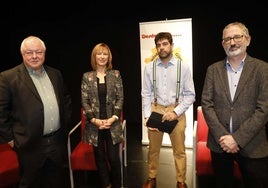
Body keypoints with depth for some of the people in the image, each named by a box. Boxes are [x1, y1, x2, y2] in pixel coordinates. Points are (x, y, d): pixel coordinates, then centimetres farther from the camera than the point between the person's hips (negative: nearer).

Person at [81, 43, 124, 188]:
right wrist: (94, 119, -10)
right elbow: (84, 101, 0)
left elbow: (120, 98, 0)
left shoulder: (115, 74, 2)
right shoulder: (87, 76, 3)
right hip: (94, 124, 1)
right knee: (100, 157, 11)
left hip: (112, 123, -1)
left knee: (113, 157, 2)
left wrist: (113, 118, -11)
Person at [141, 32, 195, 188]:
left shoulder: (183, 67, -6)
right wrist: (147, 116, -6)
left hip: (176, 111, -1)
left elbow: (190, 94, -4)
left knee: (179, 150, 12)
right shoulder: (149, 67, -1)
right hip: (155, 110, 2)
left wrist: (176, 112, -13)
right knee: (153, 149, 15)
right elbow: (146, 94, 1)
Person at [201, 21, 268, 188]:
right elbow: (206, 103, -2)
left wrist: (237, 138, -15)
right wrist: (222, 136, -11)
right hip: (219, 143, 2)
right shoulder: (213, 69, 3)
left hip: (252, 146, -1)